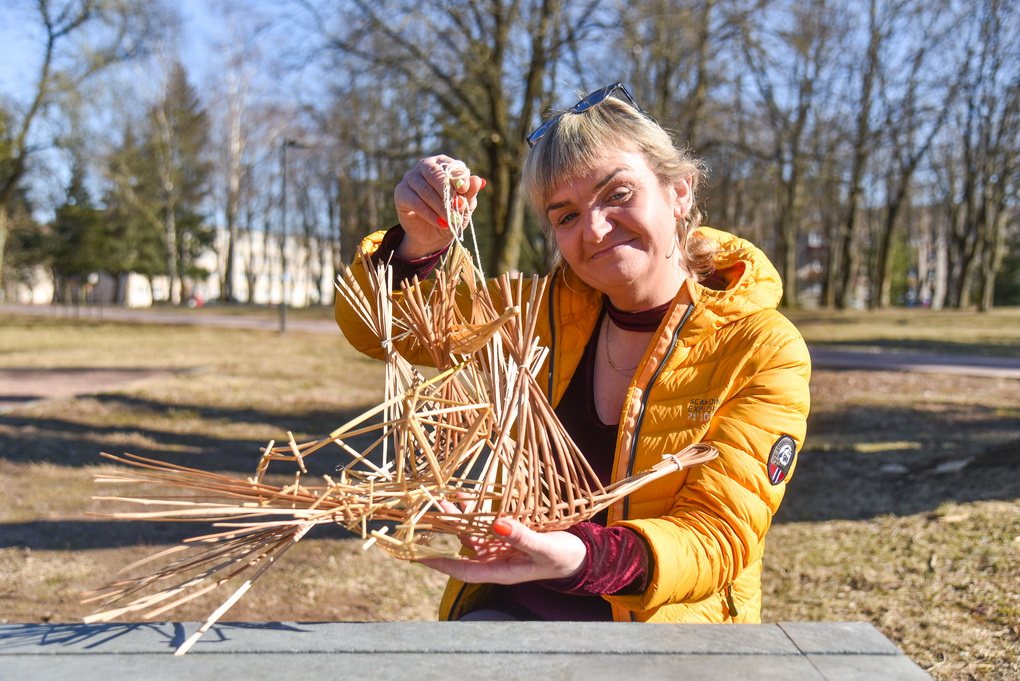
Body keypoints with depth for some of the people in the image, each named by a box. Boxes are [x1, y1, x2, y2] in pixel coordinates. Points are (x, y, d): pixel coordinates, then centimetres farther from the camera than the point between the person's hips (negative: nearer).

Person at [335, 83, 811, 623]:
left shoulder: (762, 351, -6)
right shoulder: (547, 312, 5)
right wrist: (421, 243, -14)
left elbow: (717, 536, -14)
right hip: (510, 607, 2)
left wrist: (581, 560, -34)